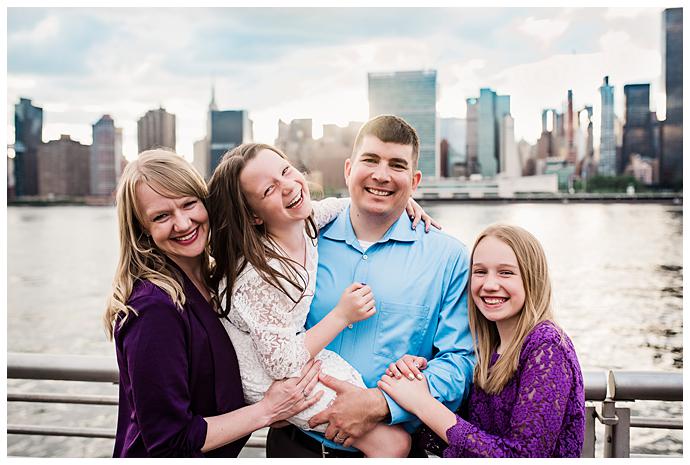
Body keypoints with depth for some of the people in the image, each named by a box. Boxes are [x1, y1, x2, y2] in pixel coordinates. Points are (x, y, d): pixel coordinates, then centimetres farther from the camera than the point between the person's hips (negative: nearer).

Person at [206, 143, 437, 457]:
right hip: (273, 383, -8)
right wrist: (342, 316, -22)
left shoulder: (306, 220, -12)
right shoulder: (260, 276, -33)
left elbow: (345, 205, 10)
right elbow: (282, 365, -27)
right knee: (393, 442, -10)